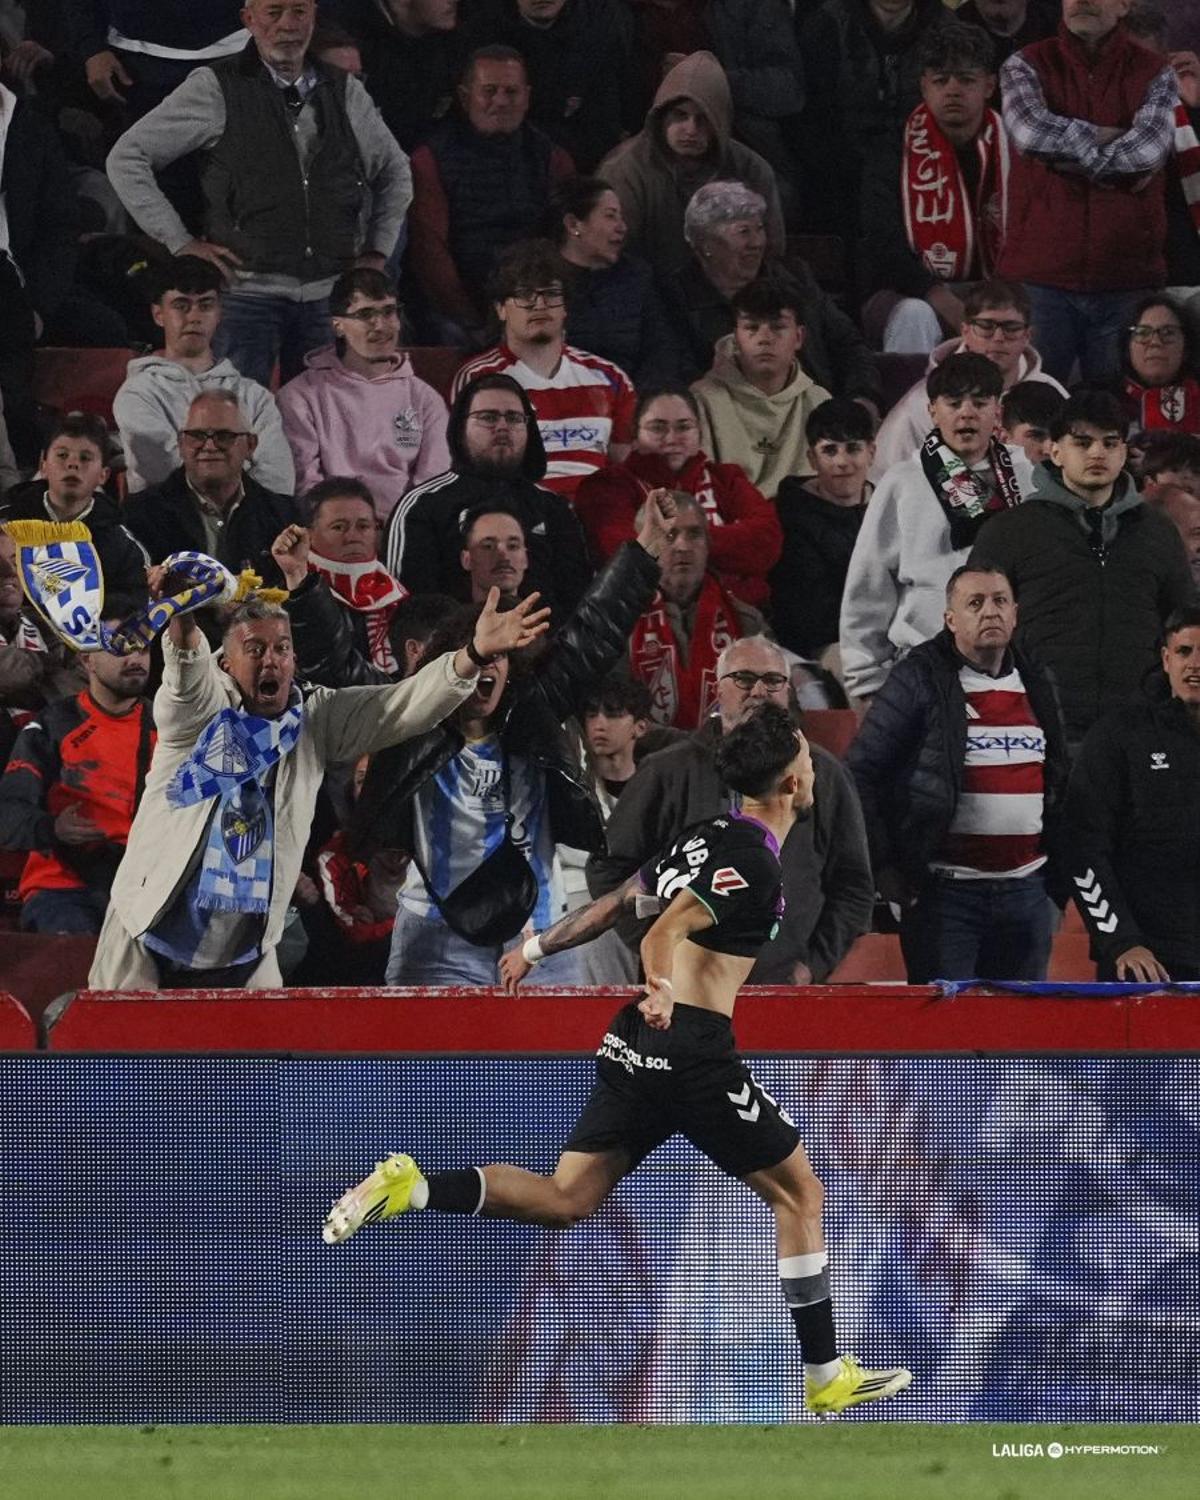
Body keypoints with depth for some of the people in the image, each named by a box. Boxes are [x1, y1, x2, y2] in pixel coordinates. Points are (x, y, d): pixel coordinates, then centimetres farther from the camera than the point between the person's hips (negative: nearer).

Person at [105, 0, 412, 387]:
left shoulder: (344, 91, 12)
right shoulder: (216, 89, 0)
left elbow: (395, 171, 28)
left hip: (327, 295, 3)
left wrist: (376, 252, 15)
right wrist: (180, 242, -3)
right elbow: (125, 159, 1)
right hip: (247, 290, -3)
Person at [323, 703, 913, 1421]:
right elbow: (662, 934, -23)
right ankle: (826, 1377, 8)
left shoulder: (708, 840, 16)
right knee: (800, 1195, 5)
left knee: (566, 1200, 6)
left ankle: (412, 1187, -13)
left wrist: (537, 950, 36)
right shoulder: (754, 861, -11)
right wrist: (660, 991, -40)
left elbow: (611, 907, 24)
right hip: (694, 1045, -8)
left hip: (631, 1041, 8)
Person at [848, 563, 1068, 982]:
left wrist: (1056, 866, 13)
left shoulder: (1036, 684, 13)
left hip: (1026, 891, 5)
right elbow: (861, 771, -4)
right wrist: (882, 868, -8)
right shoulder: (919, 680, -4)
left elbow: (1058, 780, 23)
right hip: (945, 889, -5)